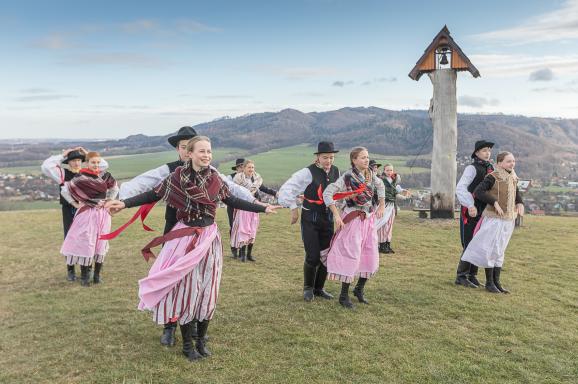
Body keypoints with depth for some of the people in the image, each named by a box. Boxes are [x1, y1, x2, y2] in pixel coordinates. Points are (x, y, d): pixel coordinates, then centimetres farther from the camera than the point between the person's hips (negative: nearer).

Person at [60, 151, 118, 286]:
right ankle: (84, 276, 9)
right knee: (85, 244, -2)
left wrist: (108, 201, 8)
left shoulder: (105, 176, 2)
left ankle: (97, 275, 18)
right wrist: (75, 204, -4)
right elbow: (64, 190, -4)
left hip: (103, 214, 3)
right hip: (86, 214, -3)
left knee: (101, 244, 6)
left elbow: (115, 189, 18)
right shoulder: (80, 178, -8)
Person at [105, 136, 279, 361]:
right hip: (185, 239, -3)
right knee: (186, 289, 4)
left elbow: (232, 201, 10)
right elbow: (154, 195, -5)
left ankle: (201, 341, 26)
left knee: (207, 290, 9)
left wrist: (263, 208, 12)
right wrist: (124, 203, -15)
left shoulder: (216, 179, 1)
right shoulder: (177, 177, -9)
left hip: (209, 239, 4)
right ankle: (187, 344, 20)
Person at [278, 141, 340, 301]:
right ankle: (308, 288, 19)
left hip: (328, 219, 5)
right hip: (310, 219, -5)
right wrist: (294, 208, -15)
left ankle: (319, 288, 27)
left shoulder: (336, 171, 2)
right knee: (313, 257, -7)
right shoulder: (308, 172, -16)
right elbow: (287, 189, -18)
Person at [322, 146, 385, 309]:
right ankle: (344, 295, 6)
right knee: (351, 256, -6)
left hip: (369, 219, 7)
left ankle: (359, 289, 28)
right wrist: (336, 215, -22)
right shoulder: (347, 176, -15)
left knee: (371, 257, 9)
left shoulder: (370, 174, 4)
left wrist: (382, 206, 21)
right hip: (353, 220, -7)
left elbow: (380, 186, 25)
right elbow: (327, 193, -19)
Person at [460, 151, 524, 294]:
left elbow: (516, 193, 24)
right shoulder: (493, 177, -13)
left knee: (500, 251, 13)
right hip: (494, 218, -7)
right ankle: (489, 282, 9)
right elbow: (478, 192, -23)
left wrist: (520, 204, 4)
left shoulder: (513, 178, 8)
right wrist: (495, 202, -28)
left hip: (508, 219, 7)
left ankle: (496, 282, 21)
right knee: (491, 250, -2)